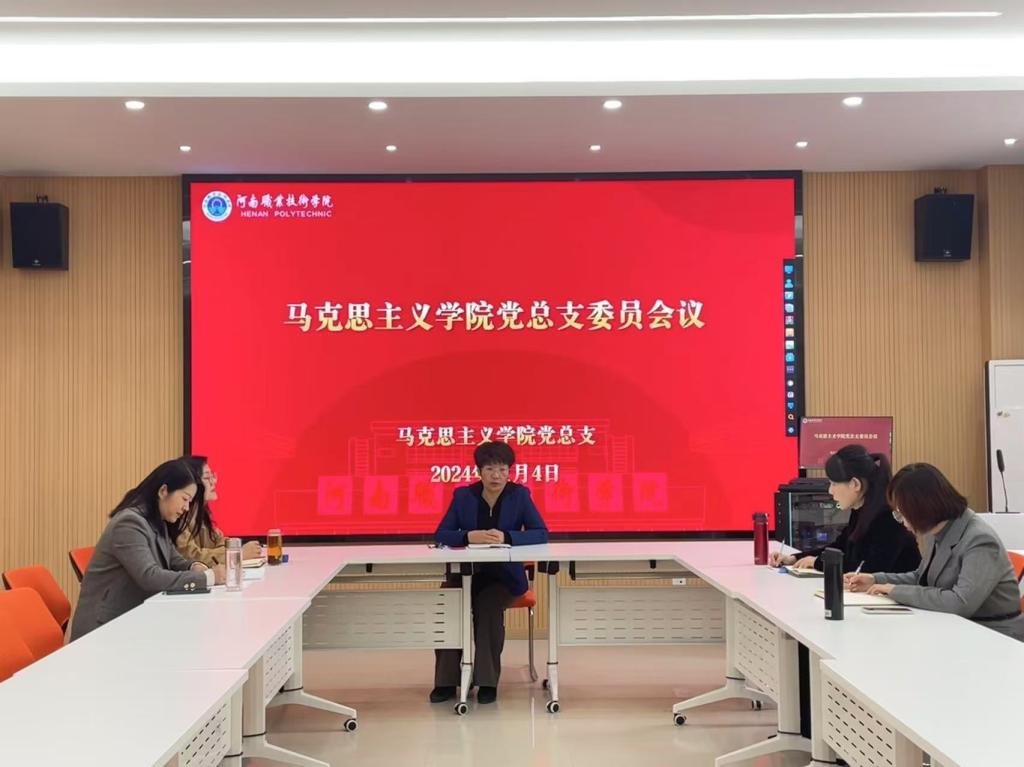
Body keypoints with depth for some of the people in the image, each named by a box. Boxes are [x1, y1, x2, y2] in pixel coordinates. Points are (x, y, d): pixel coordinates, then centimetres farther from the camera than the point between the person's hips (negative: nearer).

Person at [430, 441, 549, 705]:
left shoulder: (519, 495, -2)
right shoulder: (463, 495, 1)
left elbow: (541, 534, -12)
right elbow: (440, 535, -5)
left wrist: (506, 537, -28)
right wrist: (469, 536, -26)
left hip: (505, 576, -1)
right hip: (468, 573, 2)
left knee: (488, 605, -32)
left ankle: (488, 681, -18)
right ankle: (447, 681, -13)